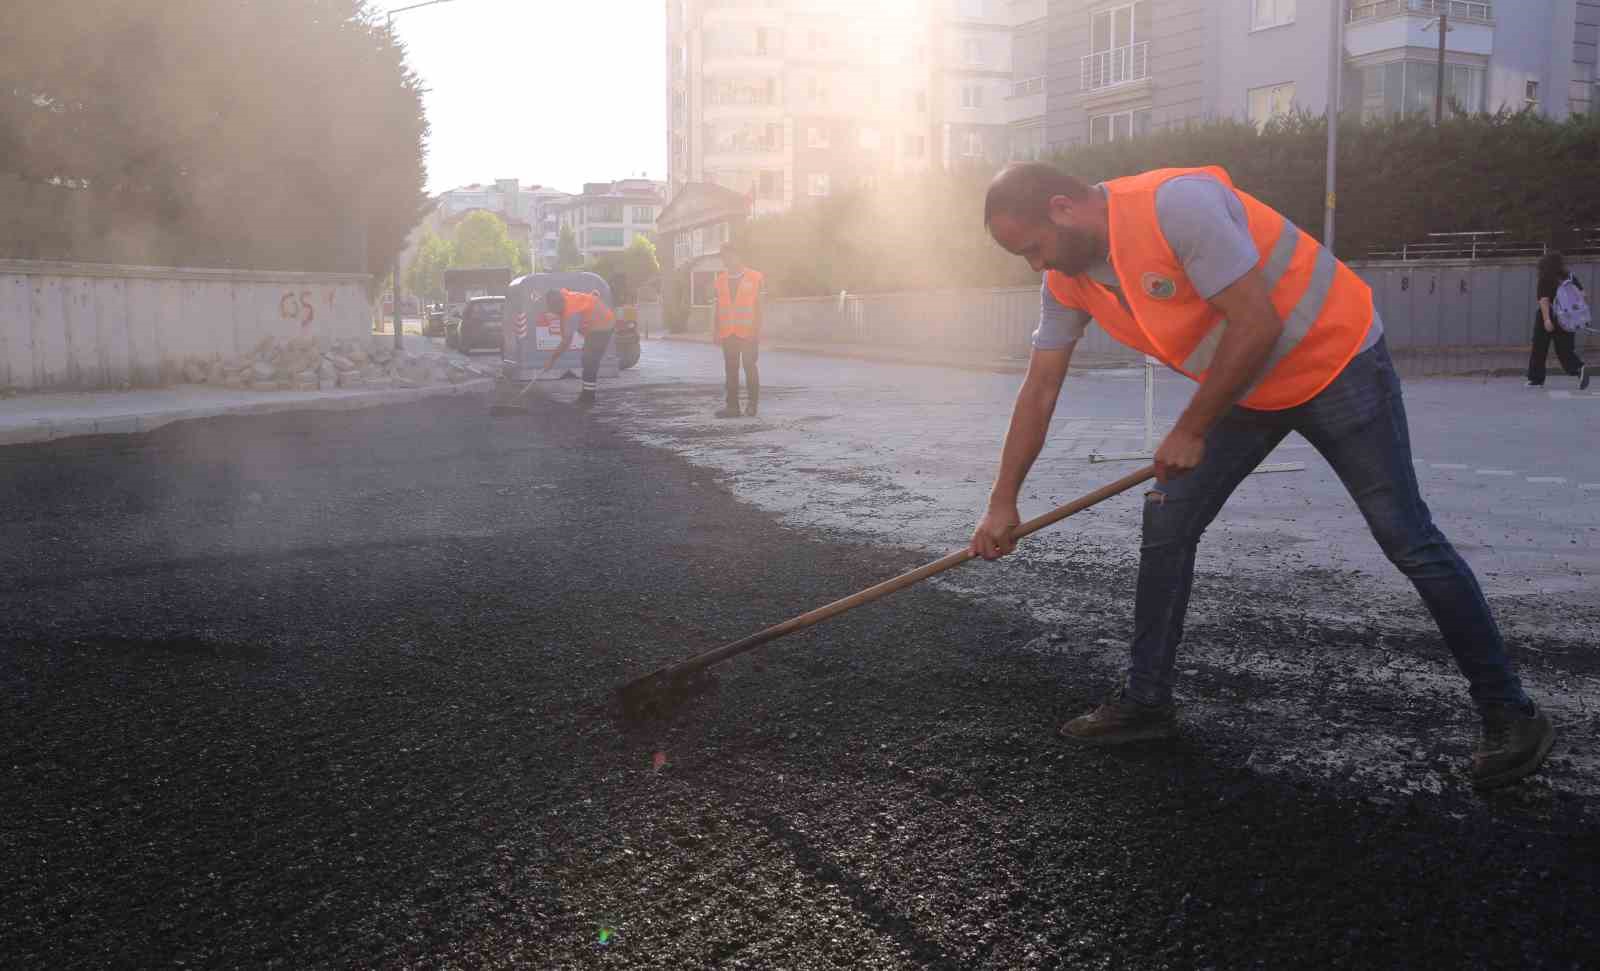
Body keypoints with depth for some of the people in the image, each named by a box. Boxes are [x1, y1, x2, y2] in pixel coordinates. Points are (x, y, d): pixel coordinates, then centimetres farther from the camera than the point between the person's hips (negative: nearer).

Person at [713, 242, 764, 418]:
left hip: (747, 333, -3)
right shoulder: (721, 280, 11)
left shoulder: (754, 278, 2)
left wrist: (757, 331, -4)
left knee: (750, 367, -2)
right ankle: (732, 406, 5)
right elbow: (719, 308, 13)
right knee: (730, 370, 3)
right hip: (728, 334, 3)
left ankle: (753, 403, 7)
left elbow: (758, 306, 2)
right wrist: (717, 332, 6)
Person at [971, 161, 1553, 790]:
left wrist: (1190, 432, -22)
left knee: (1408, 540, -6)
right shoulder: (1068, 280, -5)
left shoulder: (1176, 203, -31)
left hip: (1335, 360, -7)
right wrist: (1003, 502, -2)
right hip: (1247, 388, 7)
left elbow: (1257, 325, -30)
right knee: (1166, 522, 1)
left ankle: (1511, 716, 7)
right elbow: (1038, 391, 1)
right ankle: (1147, 702, 12)